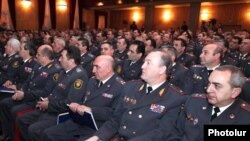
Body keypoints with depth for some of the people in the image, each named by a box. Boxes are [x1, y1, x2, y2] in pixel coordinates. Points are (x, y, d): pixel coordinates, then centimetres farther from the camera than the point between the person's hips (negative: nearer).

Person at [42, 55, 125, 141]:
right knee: (48, 134, -1)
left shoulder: (120, 86, -10)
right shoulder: (92, 80, 15)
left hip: (98, 128, -7)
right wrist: (77, 106, -3)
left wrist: (91, 110, -22)